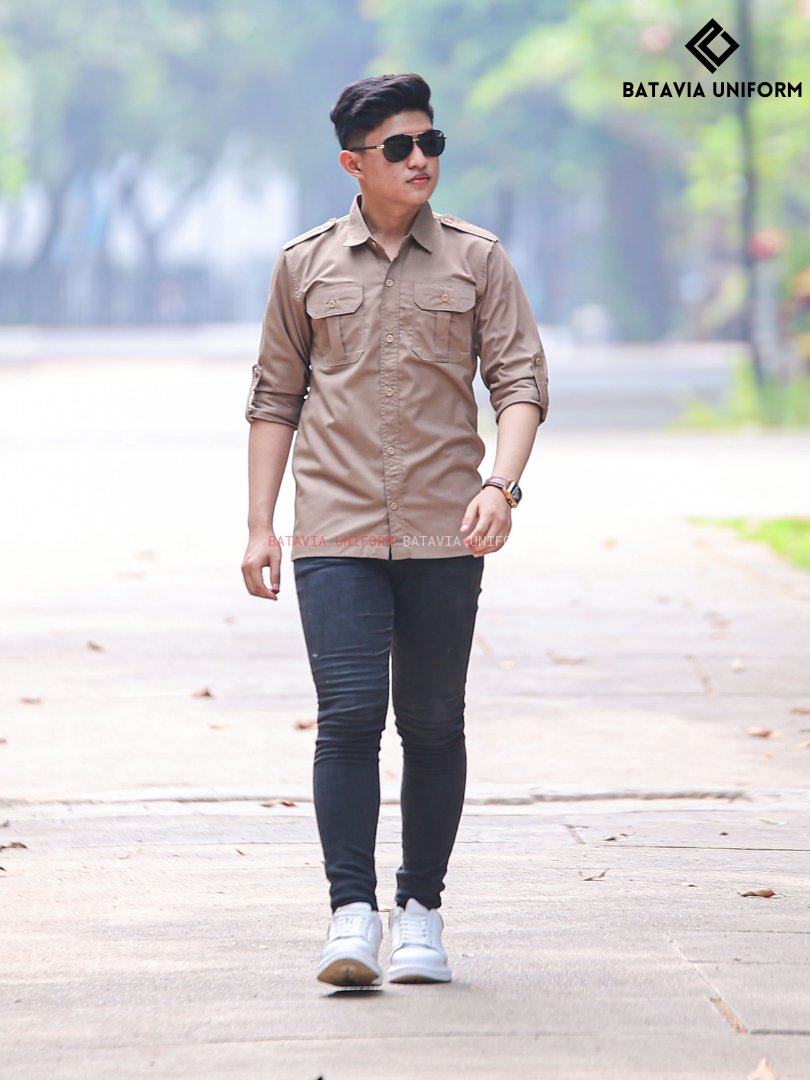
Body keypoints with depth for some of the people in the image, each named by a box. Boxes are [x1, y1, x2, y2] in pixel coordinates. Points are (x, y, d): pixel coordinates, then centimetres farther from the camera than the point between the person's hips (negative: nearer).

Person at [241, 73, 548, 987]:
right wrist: (260, 525, 7)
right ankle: (352, 915, -10)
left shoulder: (476, 260, 6)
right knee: (349, 714, -11)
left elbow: (520, 380, 3)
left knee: (433, 723, 5)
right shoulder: (304, 265, 7)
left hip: (443, 533, 1)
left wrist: (502, 483, -15)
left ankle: (420, 910, 16)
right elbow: (276, 396, 13)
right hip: (336, 531, -1)